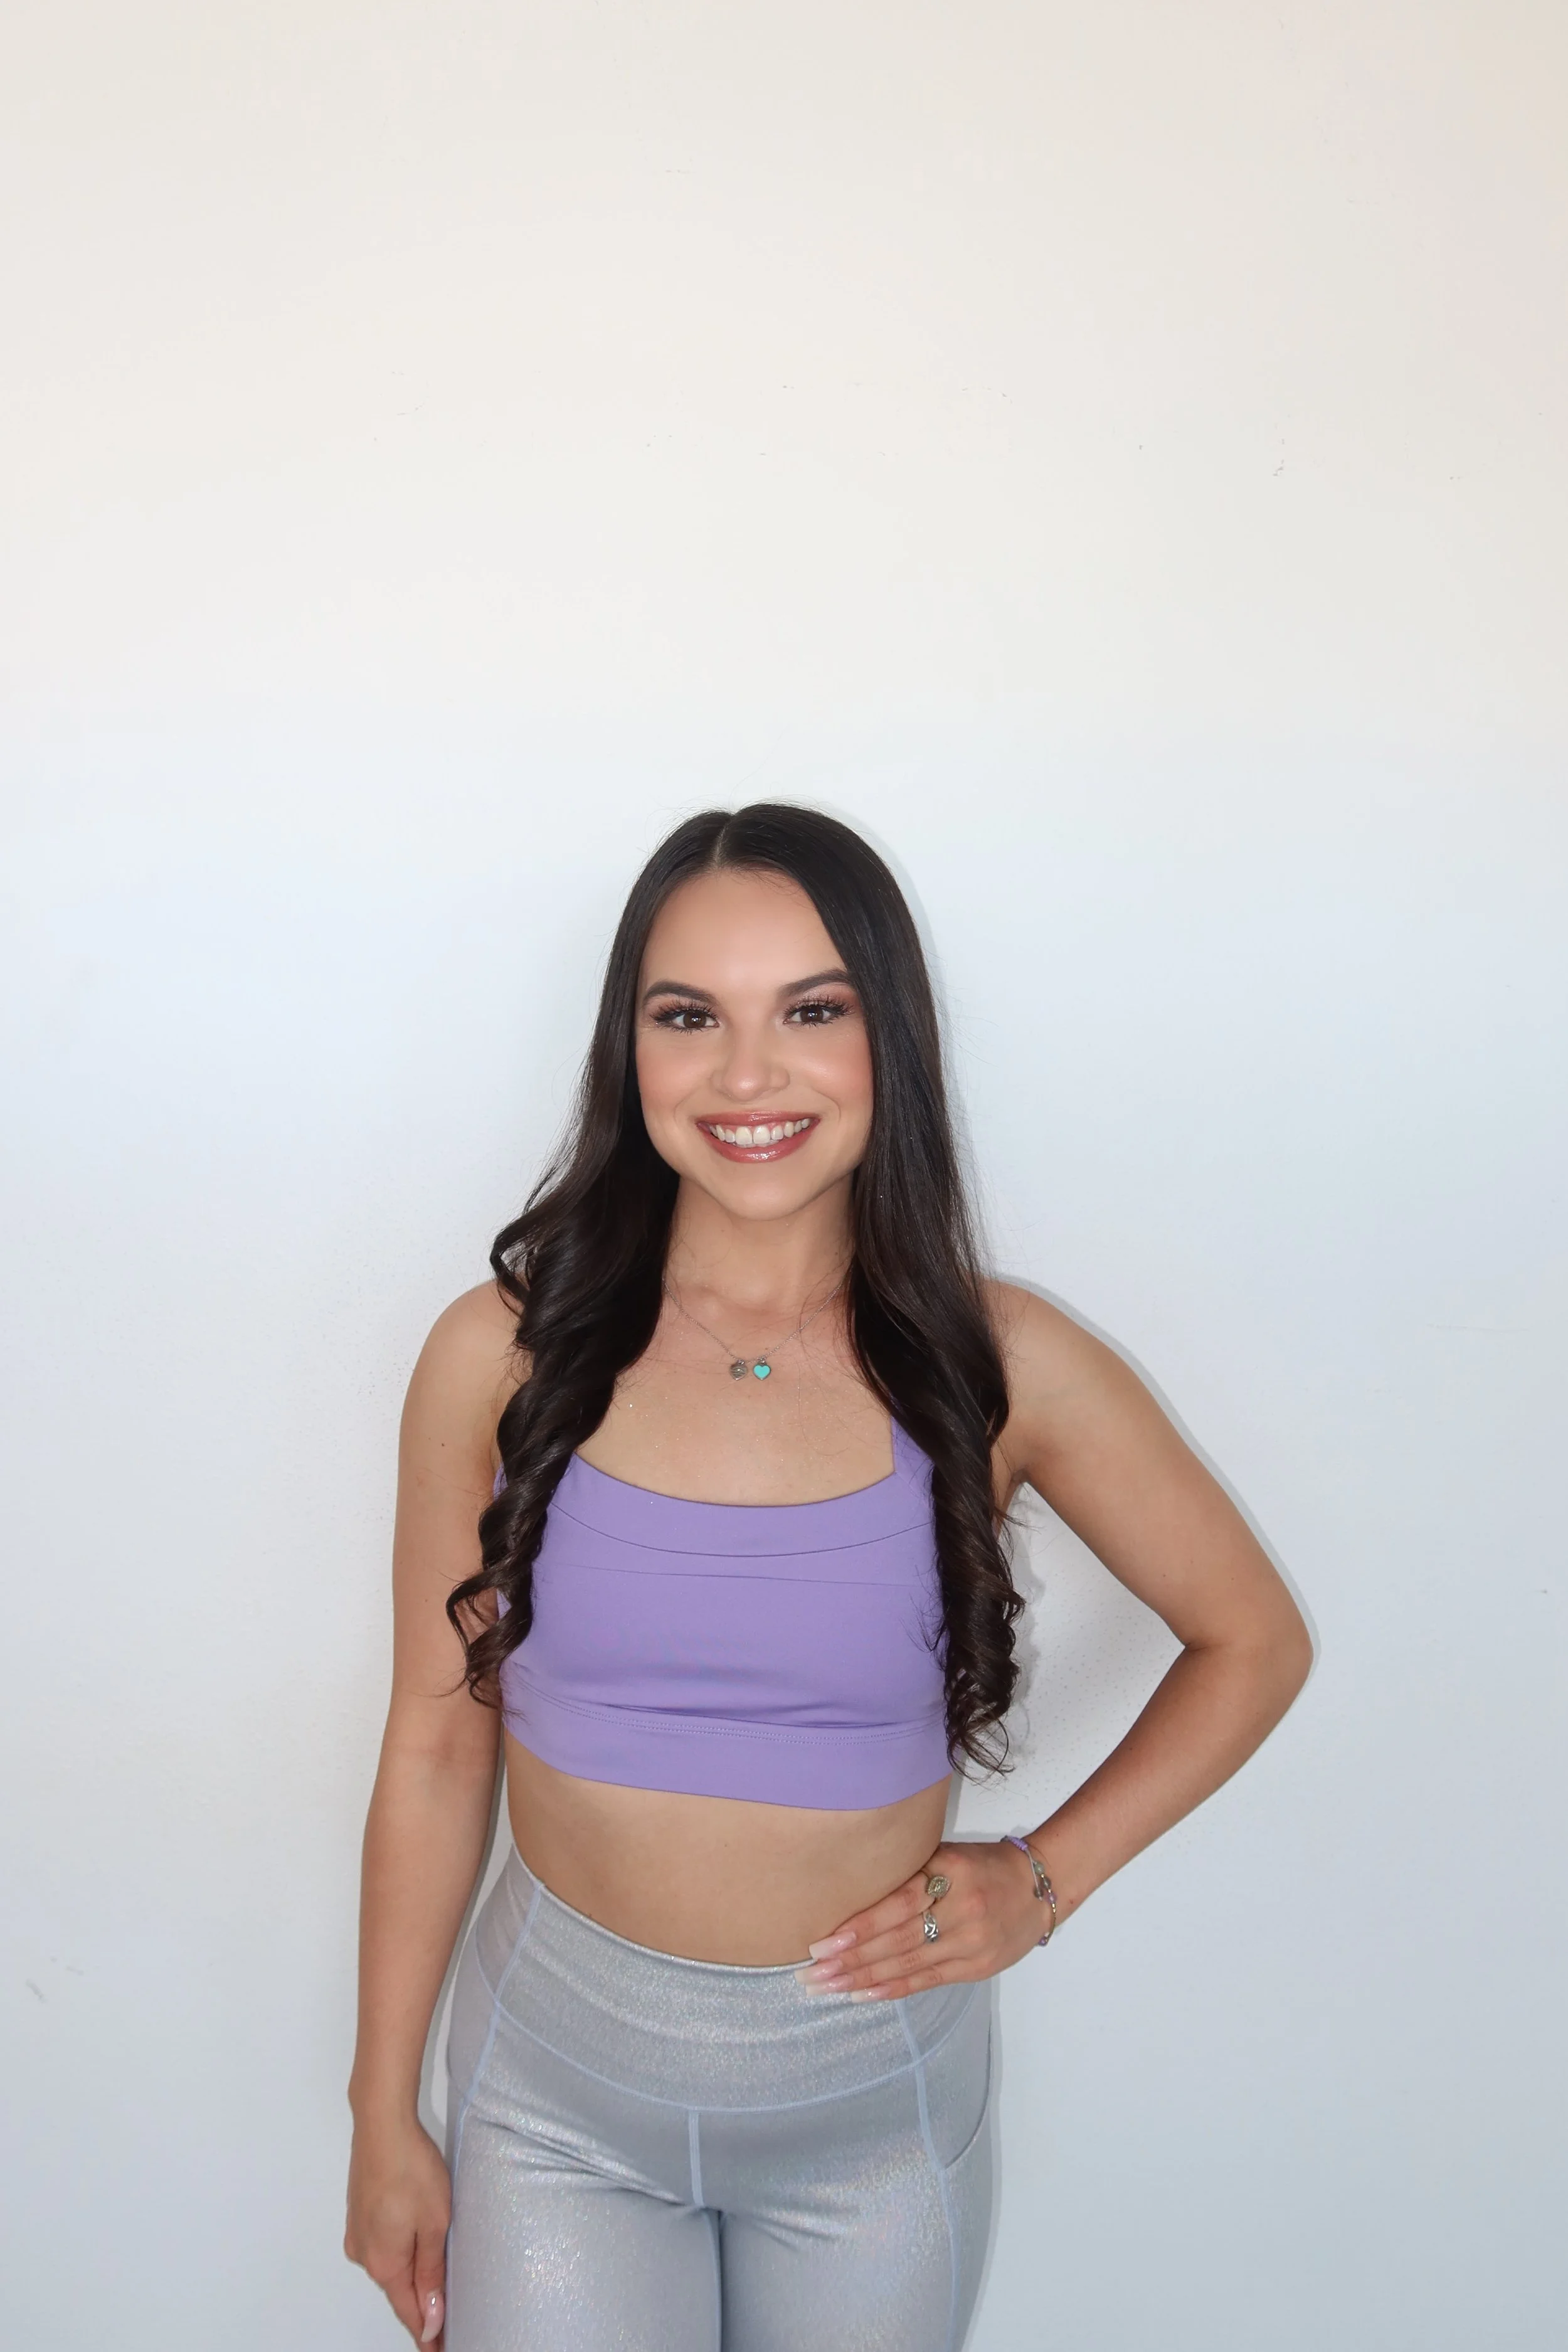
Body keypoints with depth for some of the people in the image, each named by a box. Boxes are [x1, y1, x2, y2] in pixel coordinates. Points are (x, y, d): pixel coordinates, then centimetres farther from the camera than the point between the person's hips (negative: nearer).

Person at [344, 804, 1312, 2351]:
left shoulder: (998, 1368, -13)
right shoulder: (502, 1358, -12)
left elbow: (1254, 1643, 1)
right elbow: (437, 1741, -4)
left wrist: (1049, 1874, -7)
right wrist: (384, 2119, 2)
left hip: (878, 2098, 1)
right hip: (555, 2076, 0)